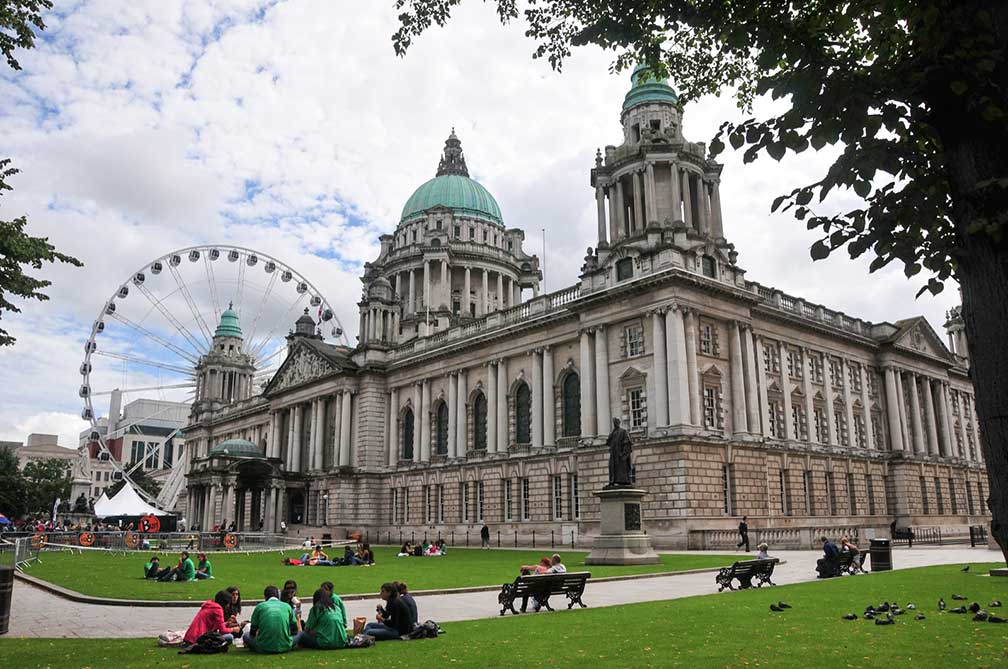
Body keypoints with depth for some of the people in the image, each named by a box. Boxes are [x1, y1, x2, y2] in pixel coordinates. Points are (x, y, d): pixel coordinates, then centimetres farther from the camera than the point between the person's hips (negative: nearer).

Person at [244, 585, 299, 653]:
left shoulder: (260, 606, 7)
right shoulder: (287, 606, 9)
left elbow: (252, 632, 12)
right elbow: (294, 631, 13)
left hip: (264, 648, 0)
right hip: (285, 647, 0)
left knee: (246, 635, 24)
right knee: (300, 634, 27)